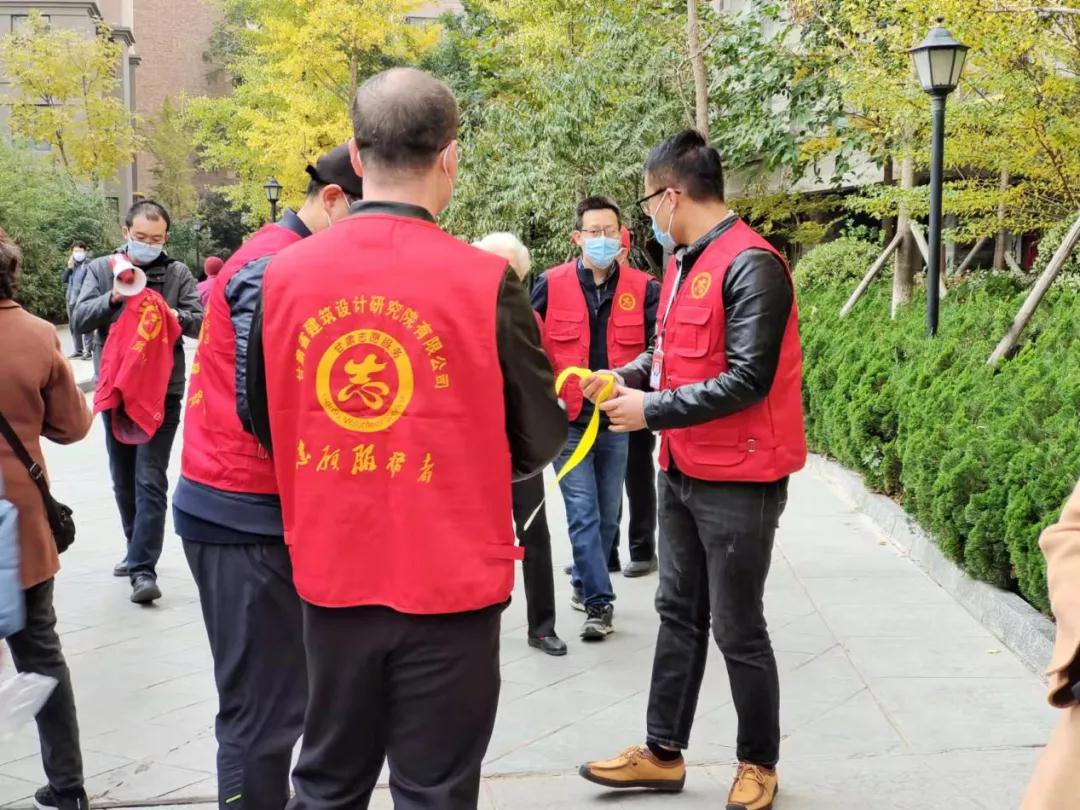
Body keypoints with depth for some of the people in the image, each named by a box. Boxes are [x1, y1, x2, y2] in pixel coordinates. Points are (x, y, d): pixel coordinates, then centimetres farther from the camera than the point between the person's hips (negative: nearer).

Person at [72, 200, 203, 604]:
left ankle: (143, 568, -7)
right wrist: (113, 297, -19)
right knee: (123, 478, 15)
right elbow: (79, 318, -3)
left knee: (151, 481, -7)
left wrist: (177, 316, -24)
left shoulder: (178, 273, 2)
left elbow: (201, 322, -3)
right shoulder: (101, 269, 6)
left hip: (162, 391, -3)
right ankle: (138, 549, 32)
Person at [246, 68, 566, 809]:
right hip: (449, 580, -3)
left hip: (331, 574, 4)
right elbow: (540, 441, -5)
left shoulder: (284, 274, -3)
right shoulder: (484, 280, -13)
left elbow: (268, 425, 9)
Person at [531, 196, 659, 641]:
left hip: (617, 421, 2)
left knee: (607, 515, 14)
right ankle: (599, 602, 1)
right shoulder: (551, 285, -3)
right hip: (568, 421, -2)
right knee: (584, 515, -5)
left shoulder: (643, 288, -1)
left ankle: (584, 584, 33)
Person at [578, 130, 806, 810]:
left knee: (738, 631, 4)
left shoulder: (750, 266, -18)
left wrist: (650, 411, -19)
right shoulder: (686, 263, 10)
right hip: (683, 471, 9)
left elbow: (747, 379, -24)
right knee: (680, 615, 16)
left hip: (738, 480, -9)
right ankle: (663, 754, 28)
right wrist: (624, 378, 3)